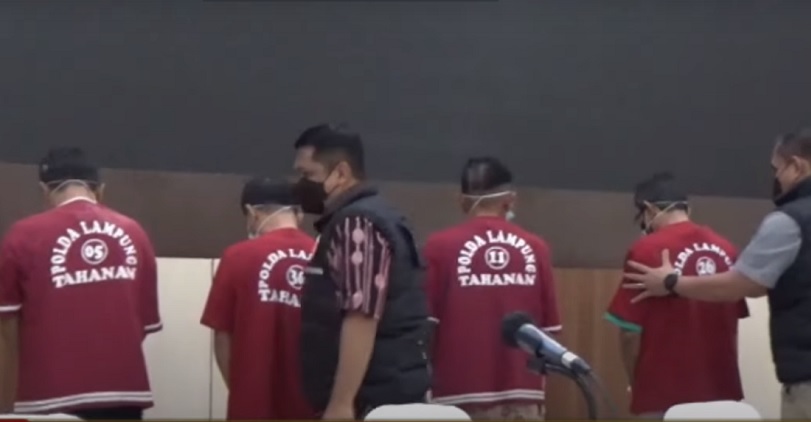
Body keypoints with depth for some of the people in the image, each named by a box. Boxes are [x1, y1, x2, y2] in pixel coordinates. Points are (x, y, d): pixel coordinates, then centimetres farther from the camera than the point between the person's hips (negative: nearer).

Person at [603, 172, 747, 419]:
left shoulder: (647, 249, -9)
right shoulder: (725, 249, 6)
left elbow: (630, 331, -8)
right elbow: (732, 325, 11)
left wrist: (637, 383, 6)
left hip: (664, 396, -5)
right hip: (720, 391, 5)